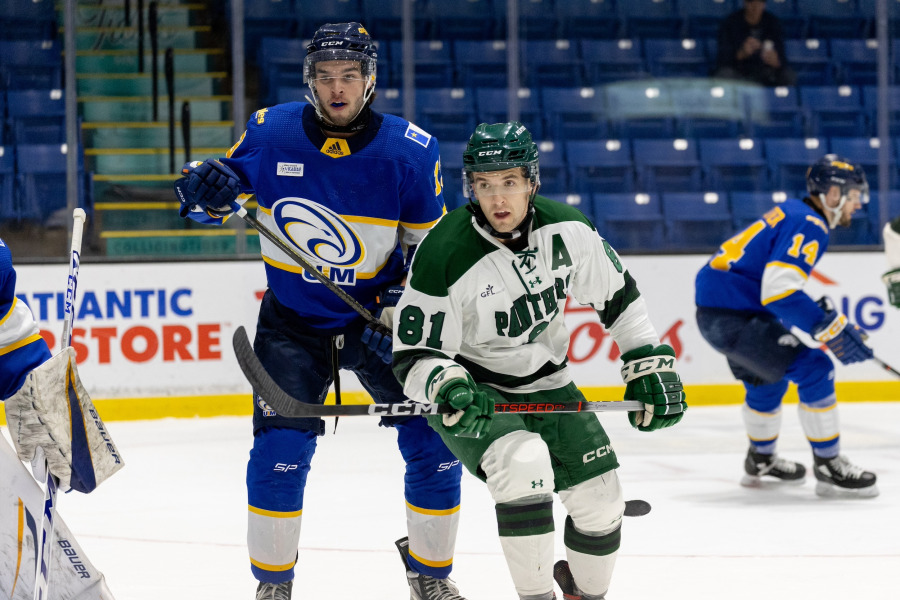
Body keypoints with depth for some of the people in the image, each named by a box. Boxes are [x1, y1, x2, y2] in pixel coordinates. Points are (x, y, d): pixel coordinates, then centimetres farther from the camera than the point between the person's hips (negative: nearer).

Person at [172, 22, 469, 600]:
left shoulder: (411, 151, -12)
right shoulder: (270, 133, -10)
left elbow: (428, 249, -4)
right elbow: (225, 192, 4)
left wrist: (399, 318, -15)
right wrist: (207, 190, -20)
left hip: (378, 318, 0)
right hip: (292, 321, 0)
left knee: (436, 447, -4)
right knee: (280, 450, -13)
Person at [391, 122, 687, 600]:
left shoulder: (568, 230, -12)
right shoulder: (445, 255, -26)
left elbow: (616, 296, 4)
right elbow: (414, 353, -21)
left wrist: (651, 363, -1)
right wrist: (447, 387, -40)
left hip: (543, 381, 5)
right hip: (469, 390, -5)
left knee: (600, 496, 1)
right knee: (524, 461, -32)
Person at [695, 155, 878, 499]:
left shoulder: (792, 213, 17)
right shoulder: (809, 226, -14)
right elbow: (779, 290, -26)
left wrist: (821, 314, 19)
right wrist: (832, 329, -22)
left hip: (714, 307, 11)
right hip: (732, 315, -11)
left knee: (768, 377, 30)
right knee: (814, 369, -12)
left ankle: (760, 461, 47)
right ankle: (828, 467, -8)